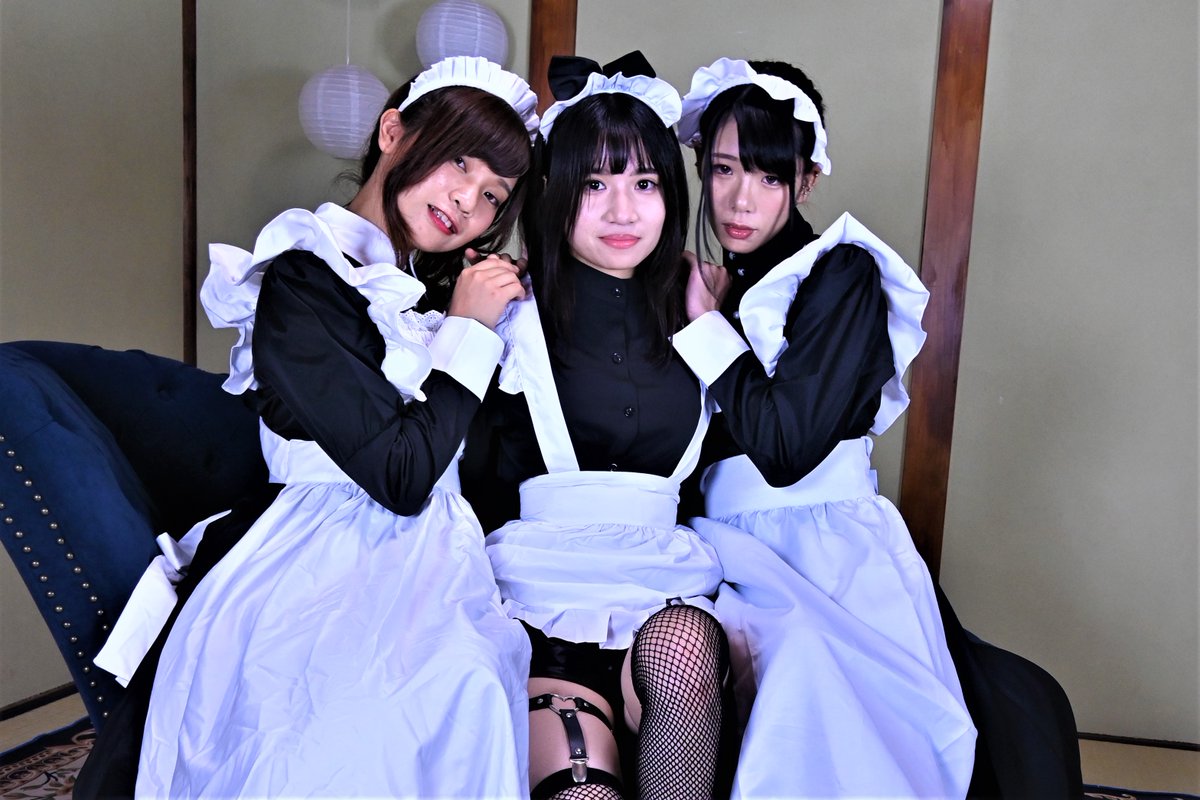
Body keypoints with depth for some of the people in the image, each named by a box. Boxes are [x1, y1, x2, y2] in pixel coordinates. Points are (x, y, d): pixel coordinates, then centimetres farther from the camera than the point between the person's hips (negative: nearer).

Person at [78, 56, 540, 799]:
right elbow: (401, 475, -12)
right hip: (342, 553, -7)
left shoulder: (430, 291, 19)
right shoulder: (303, 283, -6)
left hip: (430, 553, 7)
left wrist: (505, 315, 11)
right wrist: (469, 332, -5)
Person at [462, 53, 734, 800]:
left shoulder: (690, 310, 14)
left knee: (683, 654, -32)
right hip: (539, 577, -3)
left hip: (662, 575, 3)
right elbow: (471, 480, 0)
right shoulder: (512, 311, 3)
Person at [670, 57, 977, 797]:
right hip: (720, 538, 4)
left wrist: (708, 326, -3)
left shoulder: (841, 276, 0)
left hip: (821, 544, -4)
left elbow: (787, 444, -11)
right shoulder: (704, 282, 17)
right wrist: (704, 318, 2)